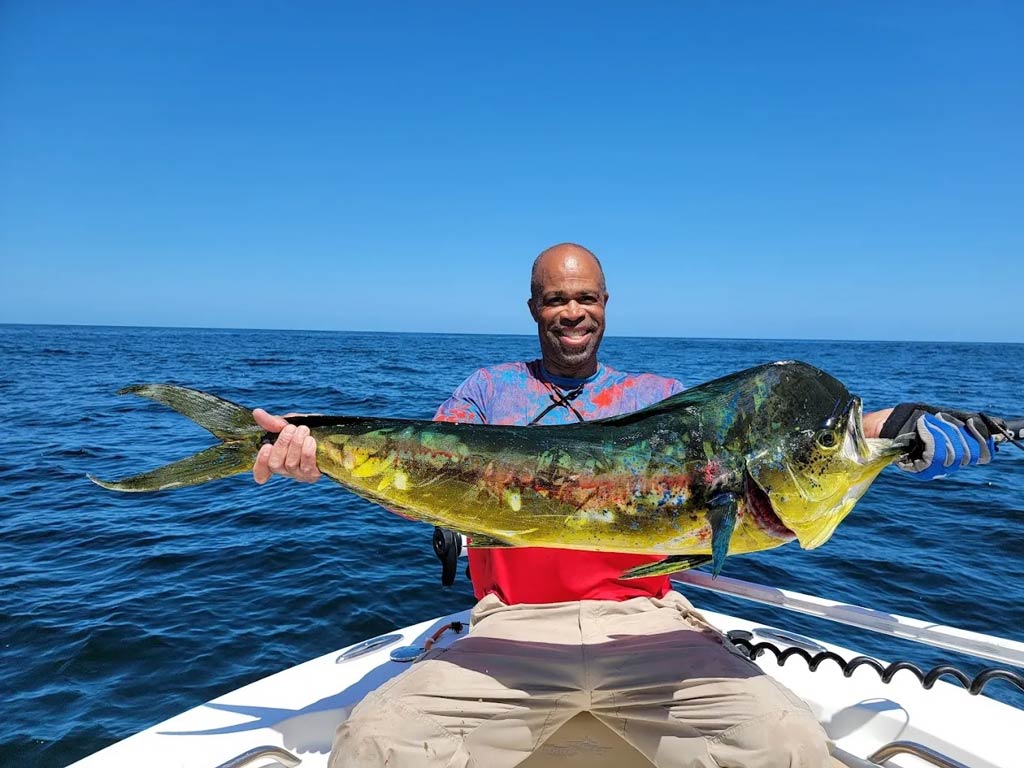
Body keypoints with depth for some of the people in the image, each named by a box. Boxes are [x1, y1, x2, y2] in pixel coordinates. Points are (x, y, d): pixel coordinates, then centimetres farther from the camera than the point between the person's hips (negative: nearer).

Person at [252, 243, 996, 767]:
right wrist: (322, 453, -16)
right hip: (515, 628, 0)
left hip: (649, 623, 1)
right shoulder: (490, 388, 13)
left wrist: (886, 426, -8)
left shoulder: (661, 394, 15)